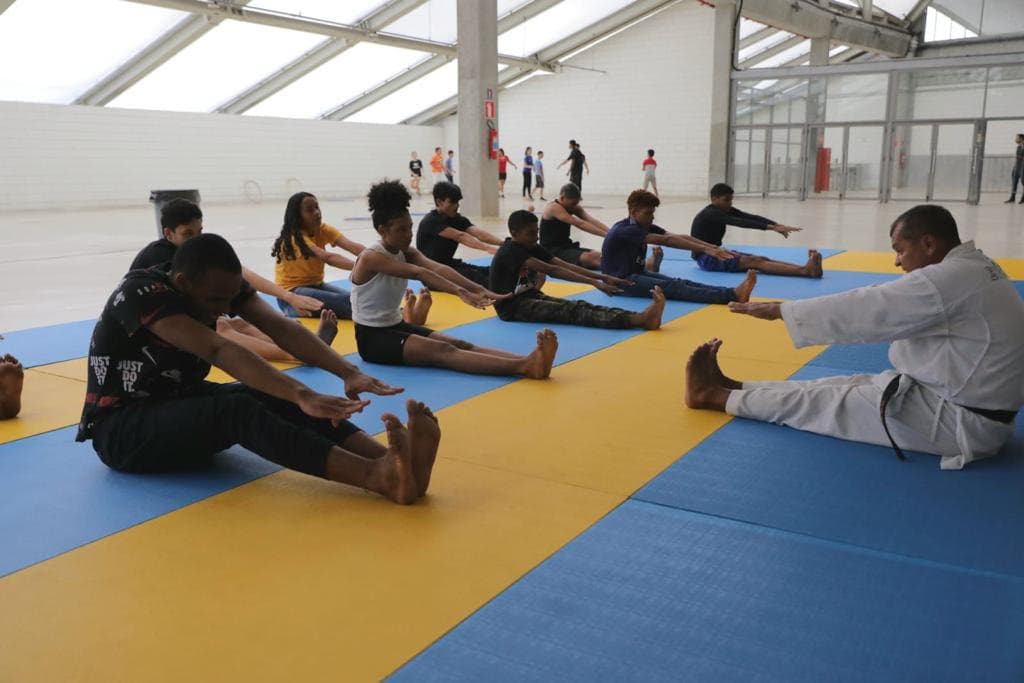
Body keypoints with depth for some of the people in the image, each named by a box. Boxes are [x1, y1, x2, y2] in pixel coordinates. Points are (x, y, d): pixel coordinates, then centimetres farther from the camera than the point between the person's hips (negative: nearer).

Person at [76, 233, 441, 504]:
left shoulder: (220, 284, -5)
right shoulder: (140, 293, -26)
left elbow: (280, 327, -19)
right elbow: (219, 351, -39)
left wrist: (348, 372, -34)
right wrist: (302, 395, -49)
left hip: (181, 404, 7)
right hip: (120, 428, -7)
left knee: (275, 397, -24)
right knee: (237, 409, -36)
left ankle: (395, 462, -42)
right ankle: (380, 477, -52)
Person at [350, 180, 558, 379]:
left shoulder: (406, 253, 4)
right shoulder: (371, 257, -18)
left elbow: (438, 268, -16)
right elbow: (418, 273, -33)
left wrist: (477, 289, -32)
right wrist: (460, 292, -47)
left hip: (397, 326, 7)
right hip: (372, 337, -7)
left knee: (459, 344, -18)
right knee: (442, 351, -29)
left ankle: (527, 361, -39)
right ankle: (523, 367, -48)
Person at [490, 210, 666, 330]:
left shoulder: (532, 248, 11)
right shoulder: (510, 252, -17)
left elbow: (565, 265, -1)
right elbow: (551, 270, -26)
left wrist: (604, 278, -14)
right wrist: (595, 283, -32)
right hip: (512, 306, -8)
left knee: (578, 305, -18)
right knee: (570, 311, -28)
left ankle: (641, 317, -37)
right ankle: (638, 320, -46)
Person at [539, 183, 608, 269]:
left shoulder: (575, 208, 7)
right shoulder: (554, 208, -18)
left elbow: (592, 221, -8)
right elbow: (580, 224, -27)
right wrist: (606, 234, -33)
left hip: (566, 247, 9)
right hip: (552, 251, -9)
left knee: (600, 255, -13)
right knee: (587, 258, -31)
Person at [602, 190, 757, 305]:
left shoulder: (645, 227, 8)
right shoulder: (624, 230, -20)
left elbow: (679, 237, -4)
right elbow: (666, 240, -27)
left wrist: (713, 247, -17)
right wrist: (704, 249, -32)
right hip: (619, 280, -8)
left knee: (681, 282, -15)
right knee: (671, 287, -25)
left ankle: (733, 292, -33)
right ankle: (733, 295, -39)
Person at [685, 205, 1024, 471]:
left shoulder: (952, 279, -24)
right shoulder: (977, 269, 7)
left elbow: (863, 308, -21)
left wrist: (779, 310, -14)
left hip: (961, 422, -9)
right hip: (977, 407, 9)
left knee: (827, 402, -3)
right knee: (850, 387, 7)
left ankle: (715, 396, 6)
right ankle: (729, 388, 12)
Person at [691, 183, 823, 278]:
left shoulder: (726, 210, 9)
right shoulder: (710, 214, -18)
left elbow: (751, 217, -4)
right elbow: (741, 223, -29)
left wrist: (777, 225, -19)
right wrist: (771, 227, -35)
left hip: (715, 252, 9)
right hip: (705, 258, -9)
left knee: (761, 258, -12)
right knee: (754, 261, -26)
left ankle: (806, 268, -30)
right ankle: (805, 271, -42)